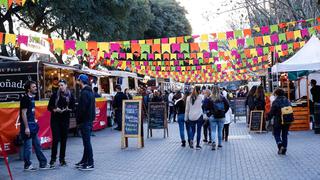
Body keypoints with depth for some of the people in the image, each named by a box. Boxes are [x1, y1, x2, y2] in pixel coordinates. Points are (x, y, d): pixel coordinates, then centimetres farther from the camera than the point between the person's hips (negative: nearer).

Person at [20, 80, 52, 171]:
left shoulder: (32, 98, 12)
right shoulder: (25, 99, -14)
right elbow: (23, 114, -17)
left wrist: (35, 123, 15)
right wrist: (26, 127, -20)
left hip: (33, 125, 9)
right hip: (27, 125, -9)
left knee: (37, 145, 12)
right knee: (28, 146, 0)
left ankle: (43, 164, 17)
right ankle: (27, 166, 11)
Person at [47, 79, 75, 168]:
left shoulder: (70, 95, 4)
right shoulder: (55, 95, 1)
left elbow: (73, 107, 6)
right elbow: (49, 107, 4)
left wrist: (68, 109, -14)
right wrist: (54, 110, -15)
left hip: (65, 120, 2)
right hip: (55, 120, -1)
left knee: (64, 139, 6)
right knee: (55, 139, -7)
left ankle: (62, 159, 17)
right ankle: (53, 159, 2)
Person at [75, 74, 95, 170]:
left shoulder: (84, 93, -16)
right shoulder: (90, 92, 15)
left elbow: (82, 109, -20)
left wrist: (78, 120, -11)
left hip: (85, 121, -10)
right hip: (89, 120, 10)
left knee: (86, 142, -5)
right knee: (86, 141, 15)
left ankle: (90, 164, -1)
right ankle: (84, 161, 25)